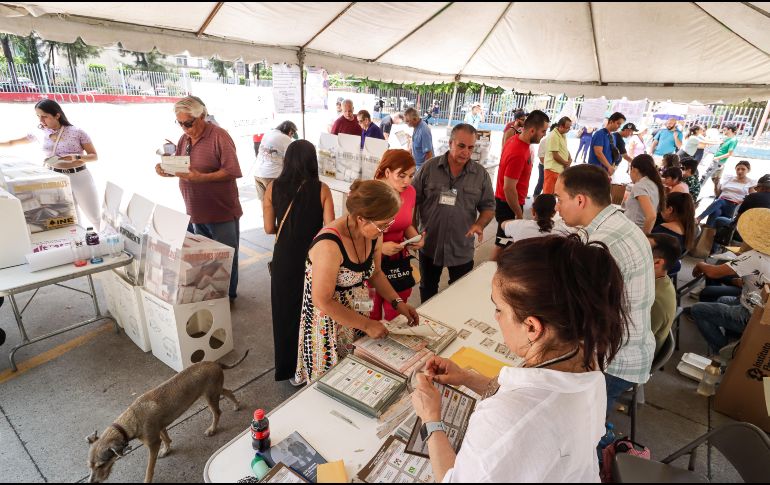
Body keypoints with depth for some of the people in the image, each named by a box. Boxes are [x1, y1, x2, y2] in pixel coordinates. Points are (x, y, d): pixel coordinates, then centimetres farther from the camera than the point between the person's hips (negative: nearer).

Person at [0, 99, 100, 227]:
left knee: (95, 218, 4)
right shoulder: (40, 133, 4)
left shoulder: (77, 132, -9)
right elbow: (12, 143, 20)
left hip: (79, 177, -4)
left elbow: (94, 156, -7)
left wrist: (75, 157, -23)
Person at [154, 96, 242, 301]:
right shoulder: (184, 138, 10)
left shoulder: (218, 136, -12)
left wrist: (201, 178, -28)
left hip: (222, 212, -7)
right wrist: (166, 170, -4)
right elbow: (179, 168, 18)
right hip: (196, 213, 7)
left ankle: (228, 296, 22)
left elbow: (231, 171, -19)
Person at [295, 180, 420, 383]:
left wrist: (397, 302, -4)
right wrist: (367, 325, -20)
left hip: (357, 317, 6)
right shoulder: (330, 245, -32)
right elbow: (323, 301, -25)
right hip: (328, 322, -6)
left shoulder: (373, 234, -10)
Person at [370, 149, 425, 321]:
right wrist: (380, 247, -25)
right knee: (372, 320, 7)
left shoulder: (410, 192, 0)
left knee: (396, 317, 15)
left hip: (399, 261, 5)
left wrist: (416, 238, -4)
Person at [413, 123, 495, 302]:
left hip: (462, 249, 0)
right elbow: (412, 200, -2)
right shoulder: (429, 167, -6)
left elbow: (488, 207, 2)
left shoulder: (481, 174, -3)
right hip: (429, 245, 0)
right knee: (428, 290, 20)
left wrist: (479, 225, -18)